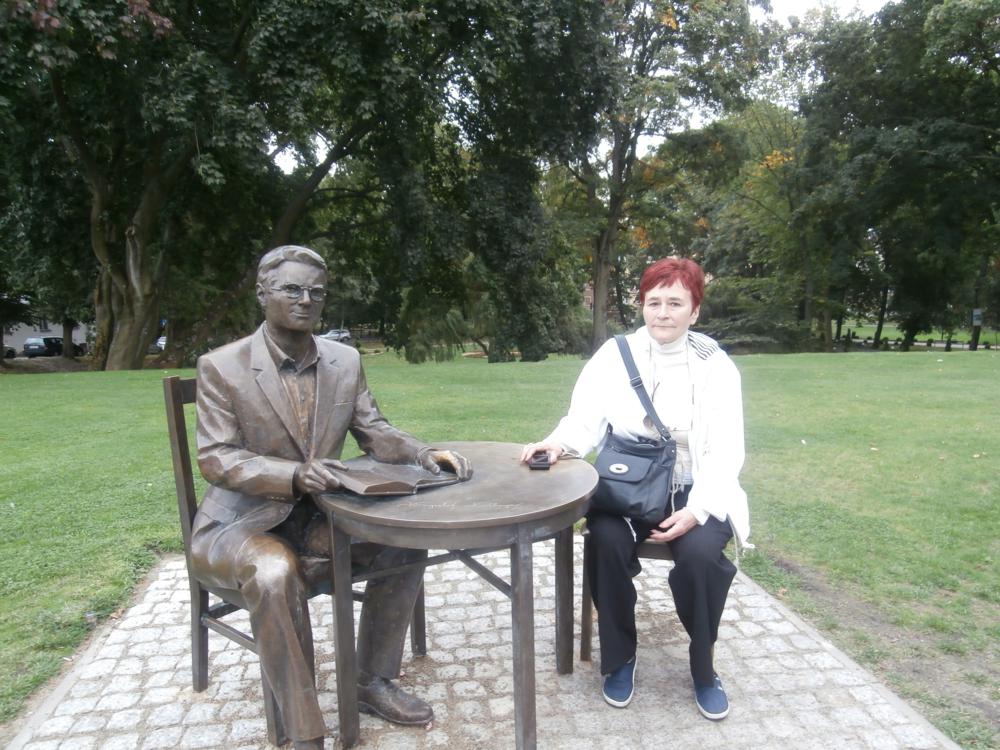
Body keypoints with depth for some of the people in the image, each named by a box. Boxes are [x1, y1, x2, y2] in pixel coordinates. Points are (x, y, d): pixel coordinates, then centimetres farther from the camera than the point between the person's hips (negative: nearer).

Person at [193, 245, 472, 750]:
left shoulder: (345, 360, 0)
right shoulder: (220, 366, -12)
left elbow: (374, 432, 2)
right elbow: (215, 459, -17)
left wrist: (423, 453, -19)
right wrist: (294, 475, -34)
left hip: (314, 517, 5)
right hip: (240, 523, -4)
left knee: (406, 541, -12)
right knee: (276, 574, -35)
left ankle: (372, 682, 6)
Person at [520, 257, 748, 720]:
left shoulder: (716, 366, -2)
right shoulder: (614, 355, 1)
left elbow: (724, 451, -7)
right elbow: (585, 421, -6)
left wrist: (698, 509, -22)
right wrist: (559, 442, -29)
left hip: (693, 491, 0)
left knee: (700, 553, -28)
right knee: (606, 541, -29)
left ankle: (703, 667, 2)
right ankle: (619, 657, -1)